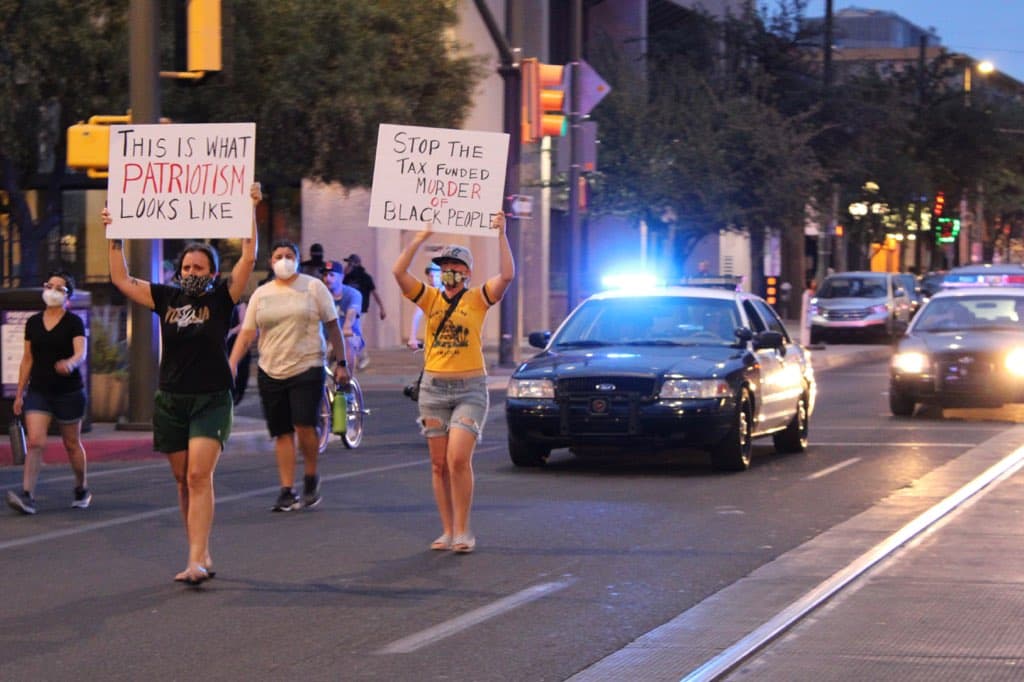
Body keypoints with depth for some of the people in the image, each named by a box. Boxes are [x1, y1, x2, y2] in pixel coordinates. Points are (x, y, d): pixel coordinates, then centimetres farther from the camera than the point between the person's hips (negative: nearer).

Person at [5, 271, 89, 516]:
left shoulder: (74, 323, -5)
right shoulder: (33, 322, 7)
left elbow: (81, 353, -18)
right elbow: (27, 359, 13)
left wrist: (70, 363, -42)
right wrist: (19, 393, 12)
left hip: (69, 392, -3)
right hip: (39, 391, 3)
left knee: (72, 444, 10)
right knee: (34, 442, -12)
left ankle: (81, 489, 31)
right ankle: (27, 496, -19)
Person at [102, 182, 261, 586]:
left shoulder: (221, 298, 0)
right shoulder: (166, 298, 8)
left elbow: (249, 258, -8)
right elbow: (122, 280, 11)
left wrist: (251, 211, -10)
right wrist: (114, 237, 8)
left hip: (211, 401, -4)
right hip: (170, 400, 4)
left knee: (199, 476, -15)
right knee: (183, 480, 7)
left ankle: (196, 560, -21)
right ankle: (203, 557, 14)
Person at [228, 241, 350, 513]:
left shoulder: (313, 287, 2)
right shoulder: (261, 294, 9)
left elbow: (333, 326, 4)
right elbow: (246, 333, 7)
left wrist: (341, 363, 0)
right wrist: (230, 366, -5)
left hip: (307, 368, -3)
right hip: (270, 372, 3)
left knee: (304, 426, -15)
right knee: (282, 433, 4)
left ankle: (311, 478, 8)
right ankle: (287, 491, 9)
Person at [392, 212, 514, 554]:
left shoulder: (477, 299, 1)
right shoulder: (430, 298, 7)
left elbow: (507, 274, -14)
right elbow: (399, 271, -5)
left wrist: (501, 234, -14)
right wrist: (420, 239, -6)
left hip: (470, 388, -3)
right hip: (433, 387, 3)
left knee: (459, 460, -15)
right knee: (439, 464, 5)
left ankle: (462, 530, -6)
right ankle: (447, 531, 13)